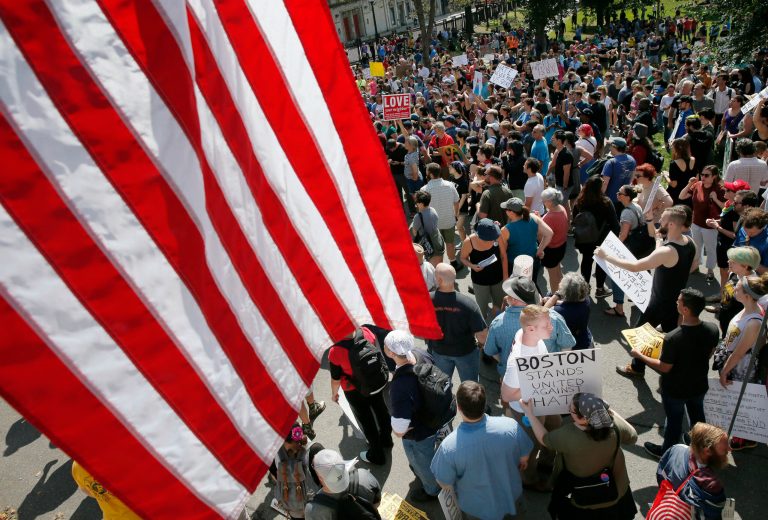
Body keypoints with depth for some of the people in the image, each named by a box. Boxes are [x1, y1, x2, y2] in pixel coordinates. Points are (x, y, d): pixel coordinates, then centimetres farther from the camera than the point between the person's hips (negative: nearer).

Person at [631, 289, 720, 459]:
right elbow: (709, 354, -1)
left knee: (674, 420, 20)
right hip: (699, 386, 5)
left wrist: (639, 355, -11)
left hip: (675, 390, -5)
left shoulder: (672, 338, -38)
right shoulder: (712, 329, -21)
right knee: (697, 414, 30)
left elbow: (664, 368, -23)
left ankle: (667, 451, 45)